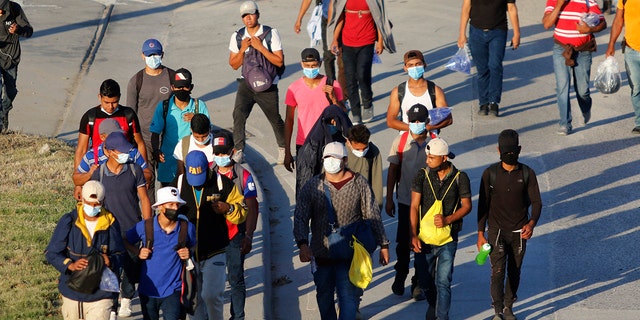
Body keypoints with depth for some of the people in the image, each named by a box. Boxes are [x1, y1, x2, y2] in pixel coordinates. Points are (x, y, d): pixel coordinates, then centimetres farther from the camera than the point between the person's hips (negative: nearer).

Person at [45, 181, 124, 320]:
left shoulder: (110, 223, -3)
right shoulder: (68, 221, -6)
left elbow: (119, 255, 3)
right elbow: (51, 253, -5)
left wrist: (109, 261, -22)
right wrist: (70, 265, -24)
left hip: (100, 294, -1)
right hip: (72, 291, 1)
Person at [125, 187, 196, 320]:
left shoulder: (187, 228, -6)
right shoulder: (145, 227, -8)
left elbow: (195, 246, 13)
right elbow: (125, 241, 8)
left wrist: (189, 253, -8)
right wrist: (137, 252, -8)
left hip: (172, 290, -1)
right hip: (148, 289, 1)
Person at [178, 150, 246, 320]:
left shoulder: (223, 183, -4)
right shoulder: (179, 184, 1)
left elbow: (242, 212, 4)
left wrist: (228, 209, -17)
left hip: (214, 253, -3)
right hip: (188, 253, 3)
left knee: (212, 295, -13)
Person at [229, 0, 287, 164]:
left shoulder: (271, 34, -9)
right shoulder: (237, 37, 0)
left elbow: (279, 62, -11)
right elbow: (234, 65, 5)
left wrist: (260, 47, -19)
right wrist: (242, 49, -13)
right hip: (246, 84, 2)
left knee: (275, 119, 7)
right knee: (239, 113, -19)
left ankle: (282, 148, 34)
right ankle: (239, 152, -14)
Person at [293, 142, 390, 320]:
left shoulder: (359, 184, -3)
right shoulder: (312, 187, -3)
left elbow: (373, 217, 3)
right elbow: (300, 218, -11)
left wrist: (383, 244, 4)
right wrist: (303, 244, -27)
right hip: (321, 254, 2)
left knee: (348, 297, -7)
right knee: (324, 296, 17)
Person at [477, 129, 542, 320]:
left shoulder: (527, 174, -5)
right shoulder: (490, 174, -7)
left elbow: (536, 202, -4)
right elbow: (483, 205, -1)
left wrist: (532, 223, -24)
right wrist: (481, 234, -3)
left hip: (519, 233, 2)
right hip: (496, 231, -2)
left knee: (514, 272, 11)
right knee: (498, 271, -9)